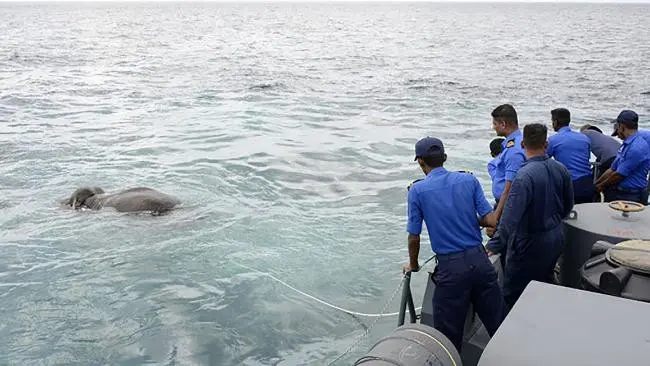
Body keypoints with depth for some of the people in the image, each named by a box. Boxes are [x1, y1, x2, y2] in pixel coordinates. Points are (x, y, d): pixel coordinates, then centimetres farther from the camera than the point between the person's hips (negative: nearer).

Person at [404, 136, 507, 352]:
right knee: (498, 323, 14)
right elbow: (491, 221, 0)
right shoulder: (469, 180, 4)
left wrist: (413, 265, 16)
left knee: (449, 335, 8)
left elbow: (414, 238, -1)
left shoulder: (417, 190, -5)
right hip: (480, 259, 4)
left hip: (450, 267, -3)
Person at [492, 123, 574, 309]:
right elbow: (568, 206, 13)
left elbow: (510, 217, -29)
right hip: (557, 237, 8)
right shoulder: (561, 170, -3)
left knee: (512, 295, 3)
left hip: (530, 244, -8)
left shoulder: (524, 176, -27)